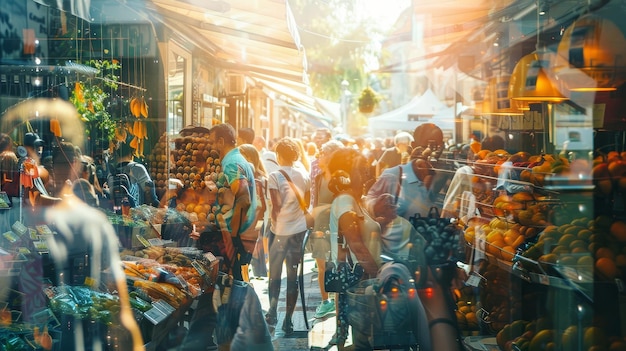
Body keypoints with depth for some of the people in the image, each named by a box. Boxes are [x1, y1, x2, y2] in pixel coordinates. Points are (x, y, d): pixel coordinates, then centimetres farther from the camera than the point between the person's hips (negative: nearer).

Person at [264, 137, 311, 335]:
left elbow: (276, 207, -13)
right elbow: (306, 204, 9)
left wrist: (274, 223, 2)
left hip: (280, 230, -3)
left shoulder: (275, 177, -11)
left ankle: (272, 312, 11)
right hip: (299, 229, 3)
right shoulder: (304, 175, 1)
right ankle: (288, 320, 9)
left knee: (275, 273, 14)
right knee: (293, 275, 6)